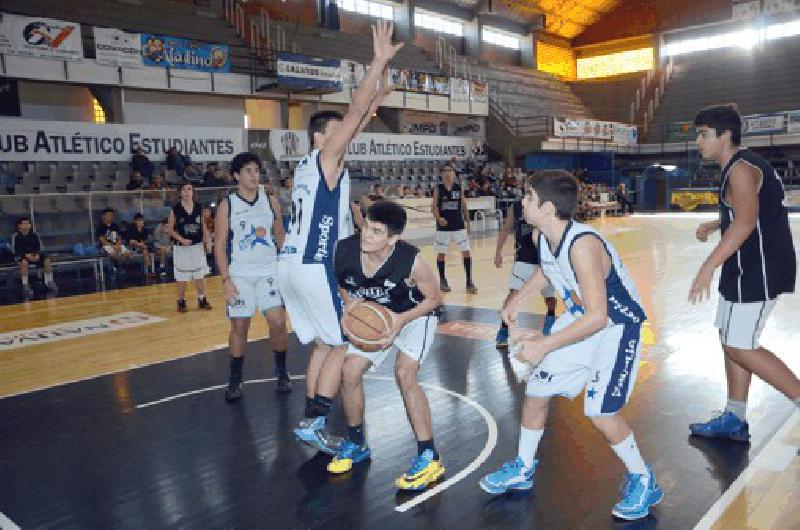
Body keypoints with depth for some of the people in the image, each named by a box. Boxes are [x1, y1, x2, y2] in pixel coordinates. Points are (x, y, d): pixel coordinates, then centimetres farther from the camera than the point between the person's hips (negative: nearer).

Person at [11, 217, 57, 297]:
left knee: (47, 260, -22)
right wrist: (26, 255, -23)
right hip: (21, 256, -3)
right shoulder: (16, 236, -5)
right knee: (24, 262, -38)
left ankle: (49, 282, -11)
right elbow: (14, 250, -8)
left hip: (35, 255, 3)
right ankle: (25, 286, -32)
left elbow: (40, 247, 5)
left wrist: (37, 254, -16)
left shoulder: (34, 235, 3)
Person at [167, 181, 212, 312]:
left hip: (197, 245, 3)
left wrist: (207, 240, 1)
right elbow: (170, 228, -4)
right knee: (181, 277, 5)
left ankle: (202, 300, 21)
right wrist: (181, 239, -16)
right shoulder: (175, 209, -8)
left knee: (200, 274, 10)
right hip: (181, 247, -3)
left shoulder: (199, 207, 1)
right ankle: (181, 302, 18)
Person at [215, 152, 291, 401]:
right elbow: (220, 245, -3)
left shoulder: (270, 200, 4)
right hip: (240, 273, -1)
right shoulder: (227, 205, -2)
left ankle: (281, 372, 13)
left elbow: (280, 235, 11)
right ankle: (235, 379, 18)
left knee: (278, 321, -7)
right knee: (239, 326, 2)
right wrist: (226, 279, -11)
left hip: (270, 270, 1)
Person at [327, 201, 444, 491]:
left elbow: (434, 298, -16)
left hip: (416, 315, -5)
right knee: (350, 371, -3)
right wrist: (352, 308, -17)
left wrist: (402, 319, -30)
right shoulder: (344, 250, -24)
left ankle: (429, 457, -10)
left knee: (404, 374, -23)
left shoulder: (412, 261, -34)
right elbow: (339, 284, 0)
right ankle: (356, 444, 21)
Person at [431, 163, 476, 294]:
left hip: (459, 225, 2)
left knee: (466, 252, -4)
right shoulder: (438, 189, -3)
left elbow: (463, 206, 9)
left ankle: (469, 282, 1)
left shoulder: (459, 188, 3)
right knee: (441, 253, 7)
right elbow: (433, 207, -5)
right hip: (443, 226, -1)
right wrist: (438, 218, -22)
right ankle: (442, 280, 23)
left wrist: (467, 222, 6)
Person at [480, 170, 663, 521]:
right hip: (579, 318, 8)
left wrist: (544, 346, -32)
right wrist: (517, 299, 10)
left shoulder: (582, 244, -34)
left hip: (615, 327, -8)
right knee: (535, 391, 9)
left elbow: (597, 317, -34)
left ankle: (643, 482, 16)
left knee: (601, 412, -13)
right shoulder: (540, 237, -8)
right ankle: (523, 469, 30)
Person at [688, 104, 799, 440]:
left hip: (757, 272, -11)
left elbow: (746, 222, -30)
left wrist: (708, 267, -34)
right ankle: (734, 421, 21)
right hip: (748, 269, 11)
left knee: (741, 348, -6)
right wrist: (713, 225, 20)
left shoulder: (740, 169, -17)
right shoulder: (742, 166, 15)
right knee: (733, 342, 13)